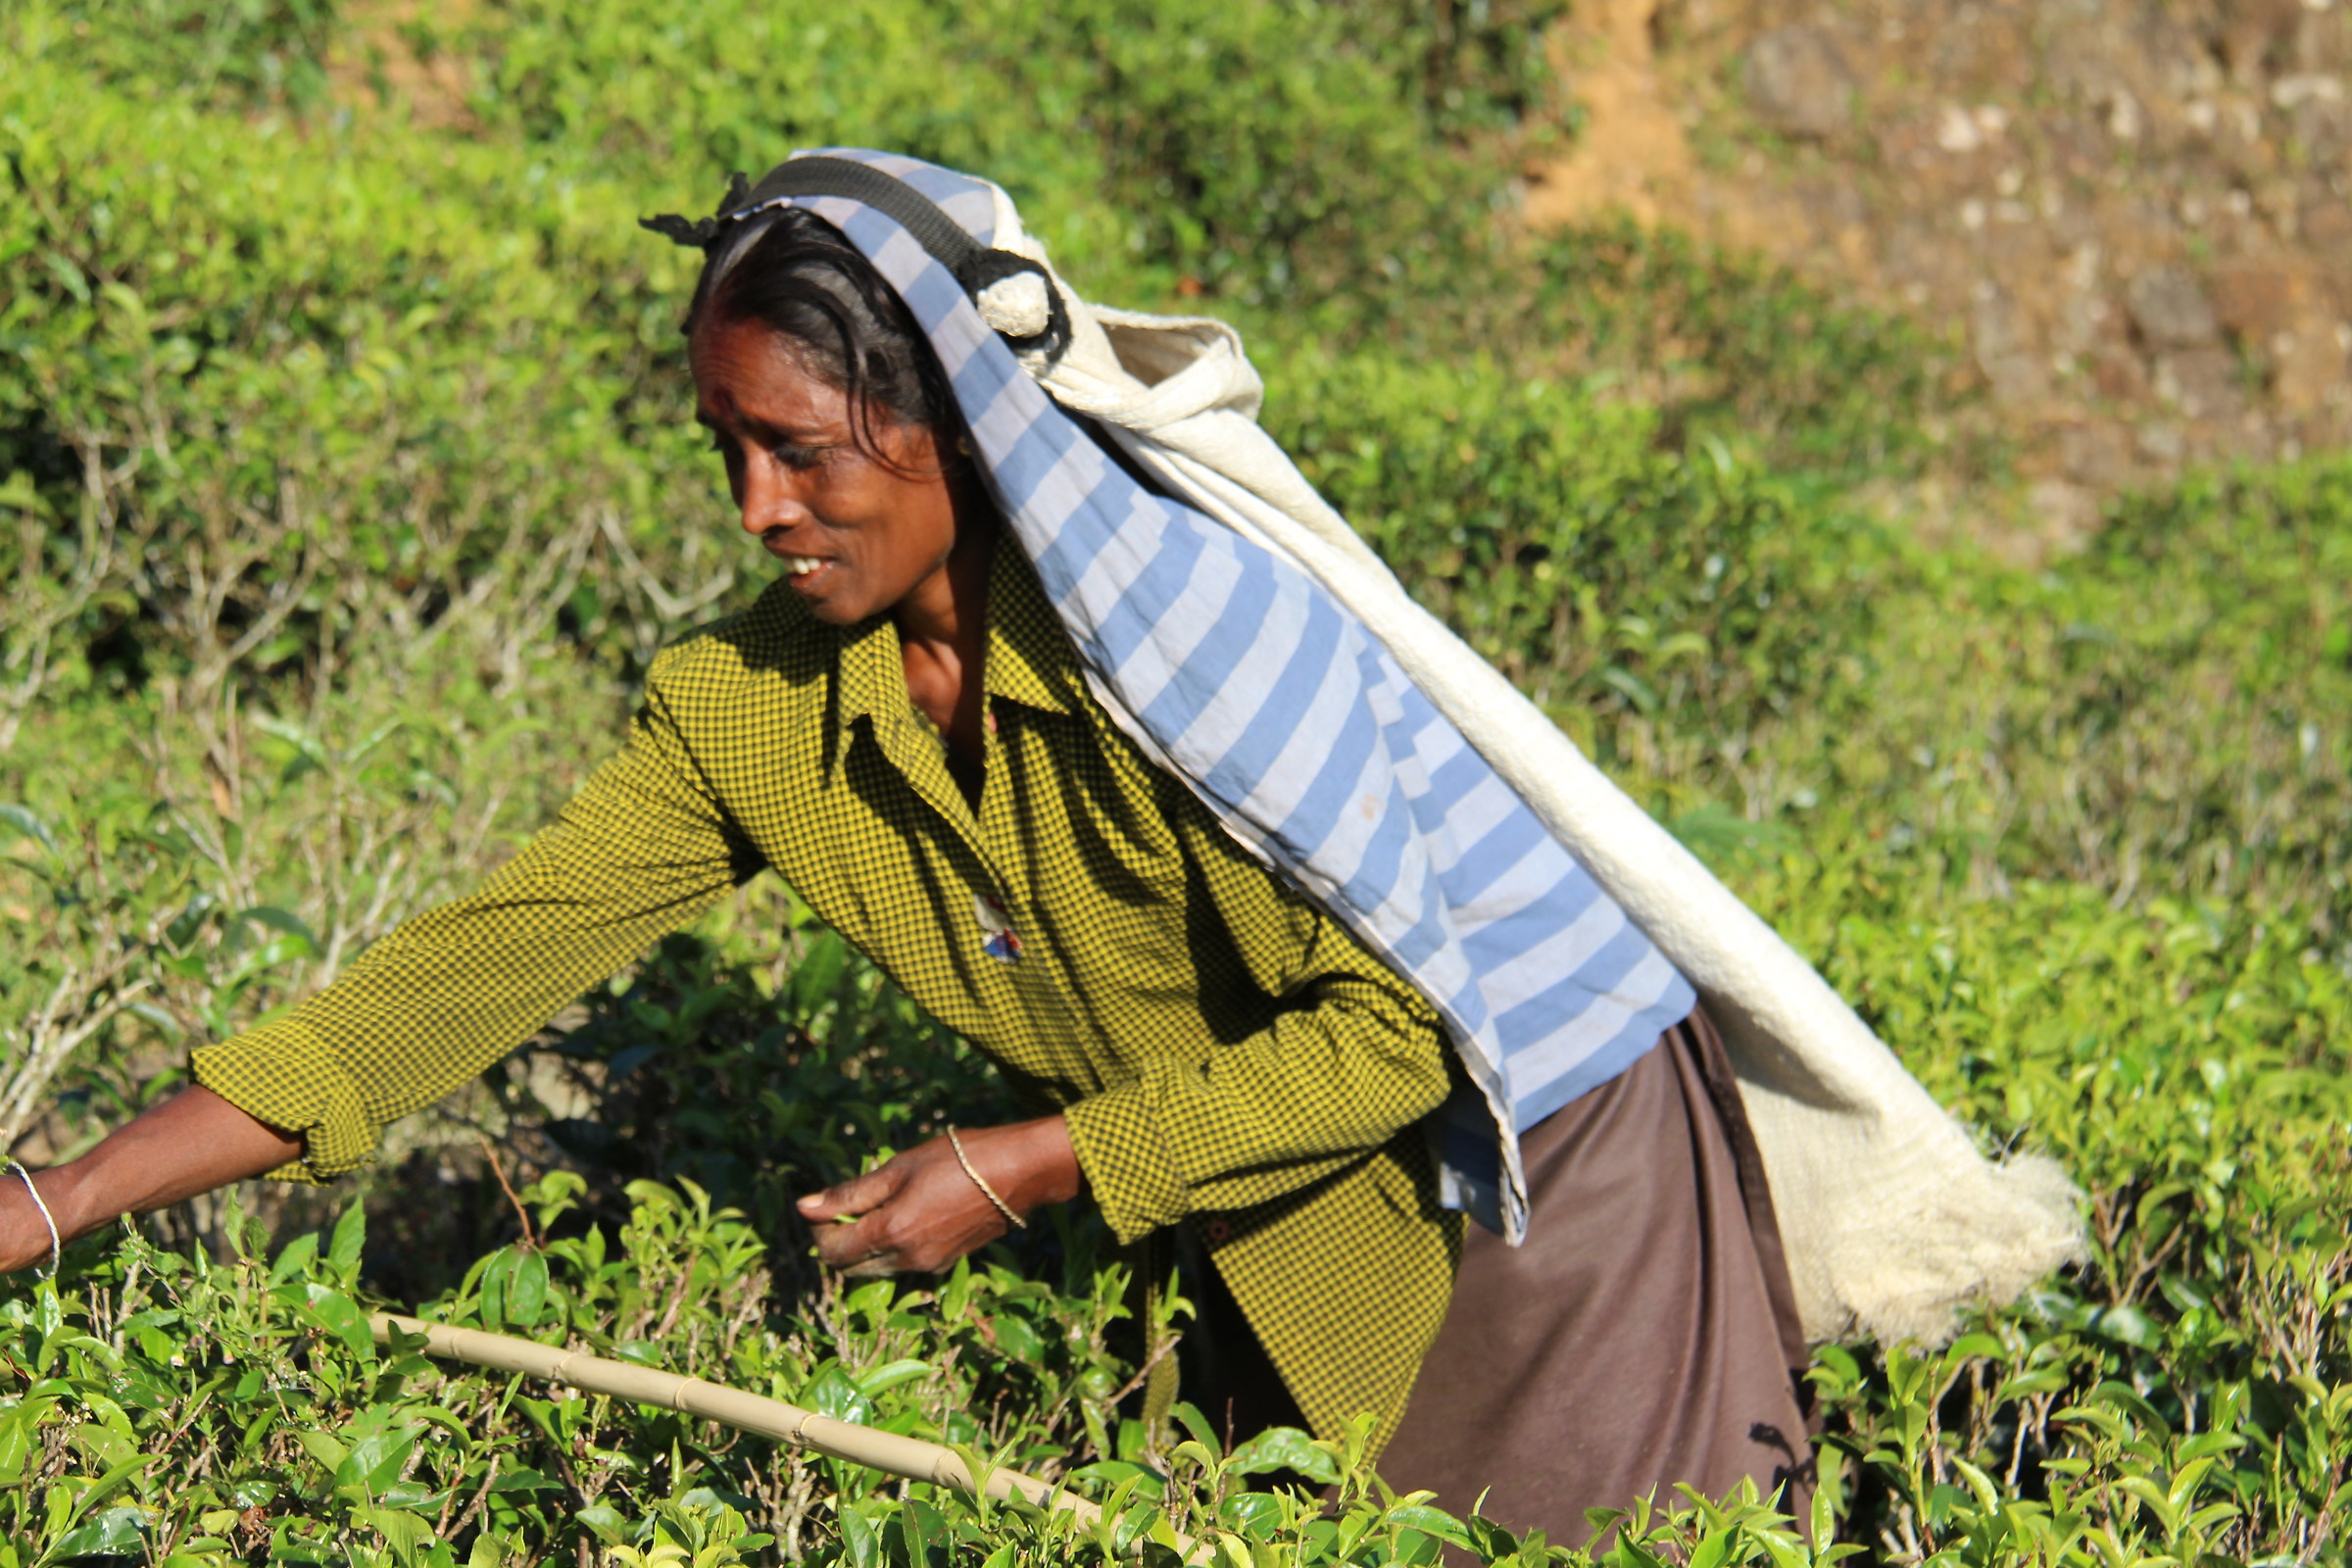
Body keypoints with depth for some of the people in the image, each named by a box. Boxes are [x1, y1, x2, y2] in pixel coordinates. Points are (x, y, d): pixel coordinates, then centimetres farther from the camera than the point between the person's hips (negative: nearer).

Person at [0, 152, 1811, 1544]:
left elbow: (1393, 1032, -24)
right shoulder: (750, 708, -9)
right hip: (1284, 1240, 6)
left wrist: (1021, 1170, -22)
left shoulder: (1180, 612, -29)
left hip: (1547, 1142, -6)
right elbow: (478, 966, -10)